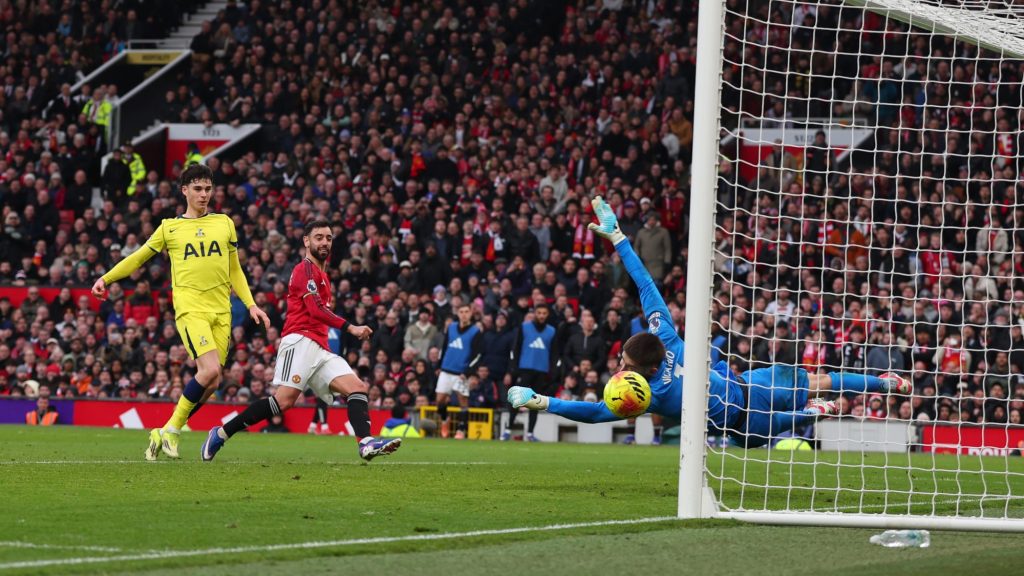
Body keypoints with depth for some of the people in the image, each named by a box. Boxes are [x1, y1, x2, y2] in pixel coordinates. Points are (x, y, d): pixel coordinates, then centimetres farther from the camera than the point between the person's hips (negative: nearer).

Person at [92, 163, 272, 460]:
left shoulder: (224, 223, 14)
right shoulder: (170, 228, 7)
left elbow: (235, 270, 21)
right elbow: (139, 257, 16)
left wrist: (250, 304, 11)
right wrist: (106, 279, 8)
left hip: (221, 312, 4)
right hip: (190, 309, -4)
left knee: (211, 383, -4)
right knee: (210, 370, -23)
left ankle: (166, 433, 11)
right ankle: (171, 429, -7)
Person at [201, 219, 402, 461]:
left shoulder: (322, 275, 28)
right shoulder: (305, 269, -2)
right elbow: (316, 310, -14)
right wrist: (350, 328, -17)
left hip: (320, 350, 9)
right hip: (300, 341, -9)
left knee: (358, 388, -8)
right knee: (285, 399, -20)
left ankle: (365, 443, -27)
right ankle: (221, 433, -13)